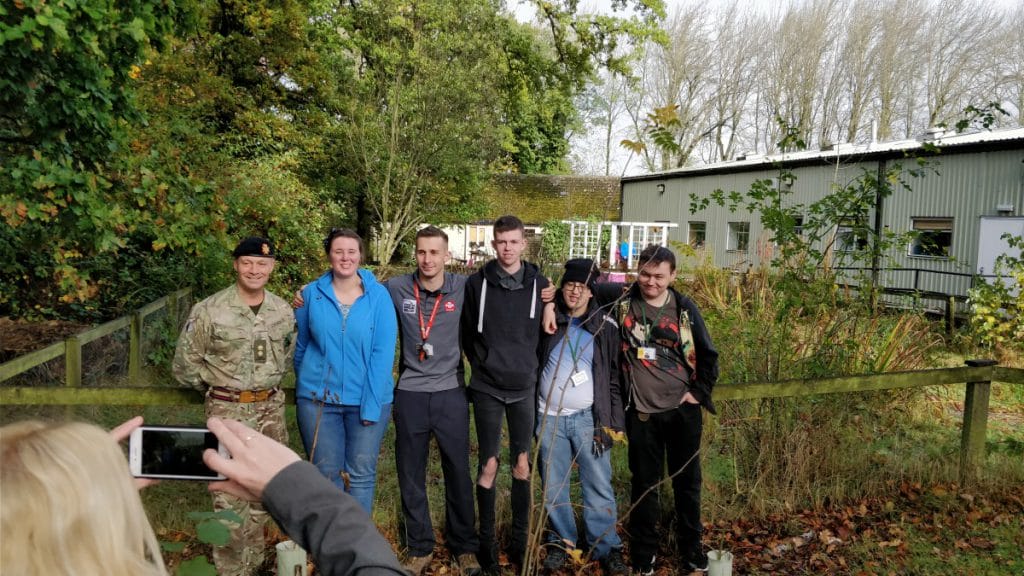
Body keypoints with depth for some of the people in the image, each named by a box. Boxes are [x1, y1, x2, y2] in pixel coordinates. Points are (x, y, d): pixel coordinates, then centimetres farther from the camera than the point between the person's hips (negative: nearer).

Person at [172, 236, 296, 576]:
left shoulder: (283, 311, 2)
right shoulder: (210, 310, -11)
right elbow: (185, 362, -3)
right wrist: (217, 387, 4)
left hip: (271, 408, 5)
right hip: (229, 410, -4)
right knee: (230, 492, -2)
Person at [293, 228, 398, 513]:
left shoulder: (378, 295, -6)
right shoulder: (311, 294, -1)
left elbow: (383, 352, -9)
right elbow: (301, 346, 11)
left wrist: (372, 404, -13)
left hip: (367, 399, -1)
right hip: (318, 399, 1)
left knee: (361, 474, 7)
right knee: (327, 475, 9)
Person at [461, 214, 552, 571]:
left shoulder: (539, 284, 0)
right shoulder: (477, 283, -3)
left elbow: (545, 333, 8)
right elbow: (466, 334, 6)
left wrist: (532, 368, 5)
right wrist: (482, 365, 7)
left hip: (525, 388, 1)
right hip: (487, 388, -1)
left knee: (522, 464, 8)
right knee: (489, 465, 3)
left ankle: (520, 540, 22)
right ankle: (487, 541, 18)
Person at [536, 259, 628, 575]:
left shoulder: (605, 327, 0)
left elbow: (615, 377, 2)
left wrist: (615, 421, -2)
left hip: (589, 419, -1)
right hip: (549, 418, 2)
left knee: (599, 487, 1)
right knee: (553, 486, 10)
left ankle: (607, 548, 14)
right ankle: (561, 541, 27)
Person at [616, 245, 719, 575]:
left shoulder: (685, 309, -1)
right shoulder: (623, 305, -3)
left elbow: (708, 356, 5)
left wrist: (699, 392, -1)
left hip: (683, 409, 1)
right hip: (642, 412, -1)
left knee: (687, 480, 13)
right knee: (645, 483, 9)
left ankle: (690, 545, 32)